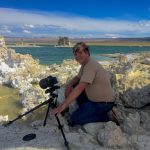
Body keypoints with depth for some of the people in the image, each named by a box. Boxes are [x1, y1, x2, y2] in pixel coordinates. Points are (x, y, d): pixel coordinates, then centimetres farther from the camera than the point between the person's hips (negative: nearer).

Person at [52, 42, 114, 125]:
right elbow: (78, 77, 17)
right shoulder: (84, 64, 6)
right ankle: (85, 110, 15)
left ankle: (103, 116, 0)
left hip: (104, 103, -9)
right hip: (94, 98, 9)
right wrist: (69, 85, -8)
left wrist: (62, 106, -35)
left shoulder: (91, 65, -25)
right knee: (74, 87, 10)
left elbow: (80, 88, -33)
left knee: (74, 119, -11)